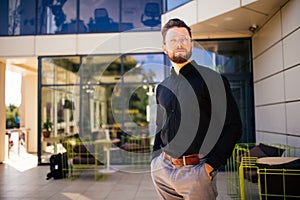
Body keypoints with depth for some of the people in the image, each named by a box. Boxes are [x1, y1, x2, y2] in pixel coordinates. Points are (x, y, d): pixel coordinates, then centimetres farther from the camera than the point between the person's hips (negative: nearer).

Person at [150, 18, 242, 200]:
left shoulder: (213, 80, -6)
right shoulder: (162, 88, 10)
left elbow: (233, 126, -10)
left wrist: (211, 165, -14)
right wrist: (156, 159, 8)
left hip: (196, 171, -4)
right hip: (162, 169, 5)